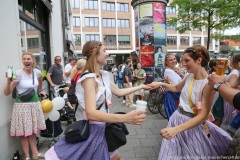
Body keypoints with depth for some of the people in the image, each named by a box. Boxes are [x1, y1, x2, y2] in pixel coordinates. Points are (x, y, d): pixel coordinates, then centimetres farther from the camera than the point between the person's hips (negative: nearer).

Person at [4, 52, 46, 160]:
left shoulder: (37, 72, -1)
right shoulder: (18, 74, -14)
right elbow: (7, 93, -15)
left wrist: (40, 90, 32)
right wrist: (9, 81, -30)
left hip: (35, 103, 4)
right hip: (22, 105, -4)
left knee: (33, 131, 15)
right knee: (24, 132, 4)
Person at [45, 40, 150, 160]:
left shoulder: (103, 76, 4)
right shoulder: (89, 78, -23)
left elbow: (119, 92, 16)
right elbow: (91, 113, -35)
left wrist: (140, 86, 20)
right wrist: (125, 118, -45)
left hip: (101, 129, 9)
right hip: (92, 130, -9)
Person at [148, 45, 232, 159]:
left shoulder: (208, 84, -22)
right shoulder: (189, 76, -2)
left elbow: (202, 116, -26)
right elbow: (176, 88, 20)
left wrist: (176, 129, -35)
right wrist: (161, 84, 4)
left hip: (193, 124, -6)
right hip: (177, 118, 6)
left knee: (191, 155, 14)